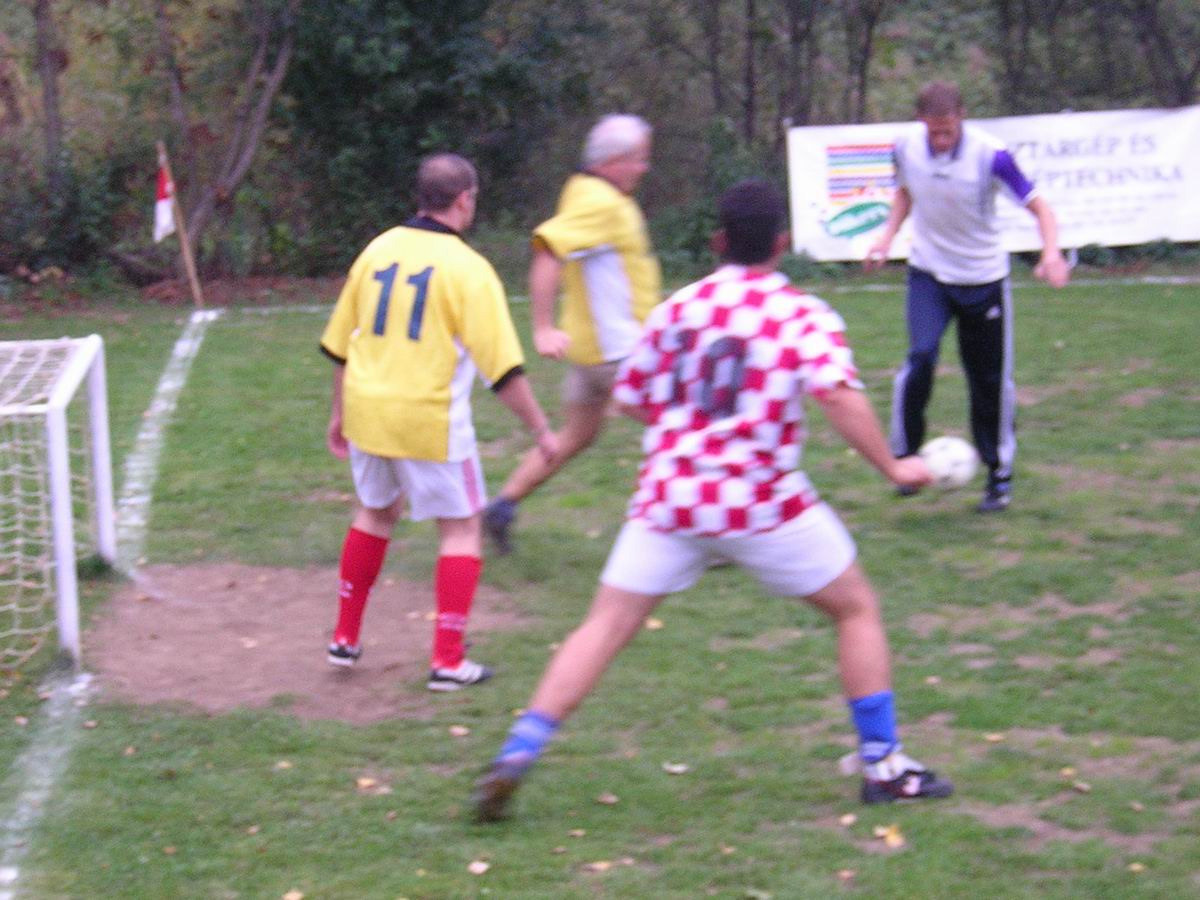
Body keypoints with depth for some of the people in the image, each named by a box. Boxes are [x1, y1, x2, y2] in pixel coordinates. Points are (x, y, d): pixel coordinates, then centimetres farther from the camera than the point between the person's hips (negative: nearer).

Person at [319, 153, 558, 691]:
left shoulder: (378, 251, 5)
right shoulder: (466, 268, -11)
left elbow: (340, 343, 13)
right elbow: (502, 367, -13)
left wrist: (340, 414, 25)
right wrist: (541, 430, -4)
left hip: (366, 411, 6)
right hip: (429, 421, -6)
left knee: (375, 513, 26)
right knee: (462, 528, 8)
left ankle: (345, 638, 29)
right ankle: (448, 661, 4)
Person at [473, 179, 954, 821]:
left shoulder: (676, 308, 11)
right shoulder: (804, 316, -2)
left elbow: (628, 398, 18)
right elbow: (838, 395, -18)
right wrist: (893, 468, -10)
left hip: (668, 499, 3)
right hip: (761, 503, -3)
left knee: (604, 628, 5)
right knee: (857, 608, 15)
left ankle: (514, 759, -5)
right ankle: (882, 765, 15)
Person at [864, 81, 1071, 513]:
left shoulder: (990, 155, -21)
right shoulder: (907, 147, -10)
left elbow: (1038, 206, -17)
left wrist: (1051, 252, -34)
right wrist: (887, 236, -1)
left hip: (983, 278, -1)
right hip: (928, 274, 1)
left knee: (990, 380, 4)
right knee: (920, 356, -21)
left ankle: (999, 476, 20)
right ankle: (904, 456, -5)